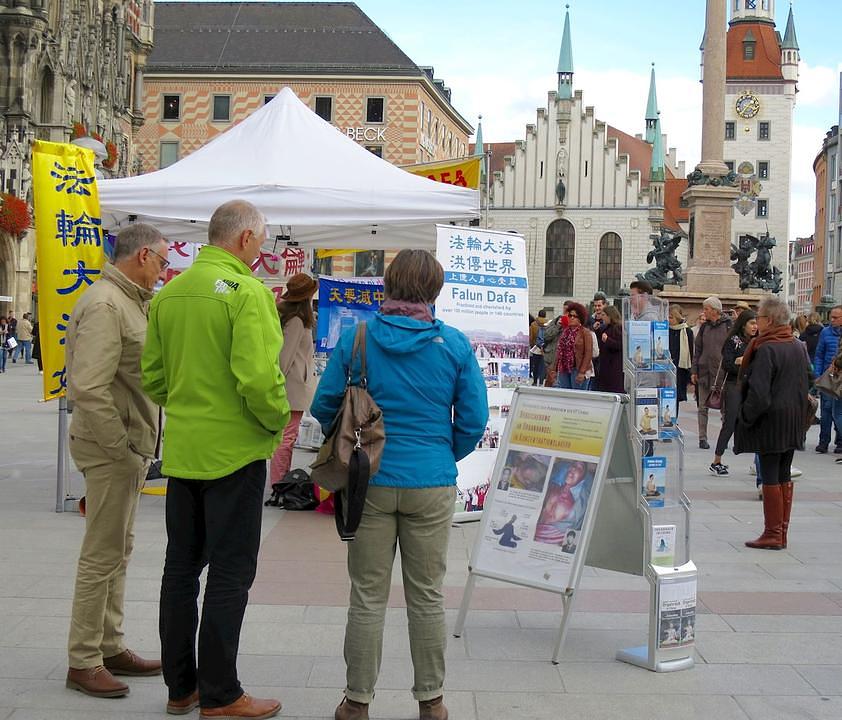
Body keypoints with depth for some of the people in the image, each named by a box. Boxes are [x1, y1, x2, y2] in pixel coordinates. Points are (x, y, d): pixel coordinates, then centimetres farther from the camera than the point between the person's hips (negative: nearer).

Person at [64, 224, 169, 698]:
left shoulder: (131, 302, 14)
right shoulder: (105, 305, -18)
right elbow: (89, 388, -26)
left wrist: (138, 447, 11)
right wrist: (122, 448, -19)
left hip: (131, 447, 10)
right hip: (112, 449, -10)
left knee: (118, 552, 16)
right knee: (103, 555, -2)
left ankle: (111, 647, 28)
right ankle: (83, 662, 9)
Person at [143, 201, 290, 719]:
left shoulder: (169, 293, 7)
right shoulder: (246, 291, -15)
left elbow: (152, 375, 11)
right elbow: (259, 377, -24)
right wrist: (278, 420, -7)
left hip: (181, 450, 7)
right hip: (234, 451, -7)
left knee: (181, 567, 14)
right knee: (230, 573, 2)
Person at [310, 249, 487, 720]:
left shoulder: (355, 339, -6)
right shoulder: (454, 344, -5)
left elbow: (324, 407, -2)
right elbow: (474, 420, -2)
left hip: (370, 483, 0)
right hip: (432, 486, 0)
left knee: (368, 596, 10)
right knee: (427, 597, 12)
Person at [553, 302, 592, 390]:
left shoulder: (585, 332, -4)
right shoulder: (565, 332, 13)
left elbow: (588, 353, -9)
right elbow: (559, 351, 16)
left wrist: (582, 372, -16)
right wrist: (556, 369, 10)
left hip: (577, 370, -6)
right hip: (563, 370, 6)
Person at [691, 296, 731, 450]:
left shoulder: (728, 326, -3)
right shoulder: (704, 327, 10)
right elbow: (697, 350, 12)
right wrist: (694, 371, 6)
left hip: (722, 372, -4)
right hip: (704, 372, 4)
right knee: (703, 407, 4)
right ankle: (702, 438, 9)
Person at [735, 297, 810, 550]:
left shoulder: (766, 349, -17)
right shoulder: (798, 347, 7)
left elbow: (758, 392, -21)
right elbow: (808, 380, 15)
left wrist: (746, 417, -9)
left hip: (771, 422, -8)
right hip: (795, 421, 8)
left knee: (770, 477, -1)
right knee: (784, 476, 12)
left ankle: (772, 534, 3)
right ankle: (781, 532, 18)